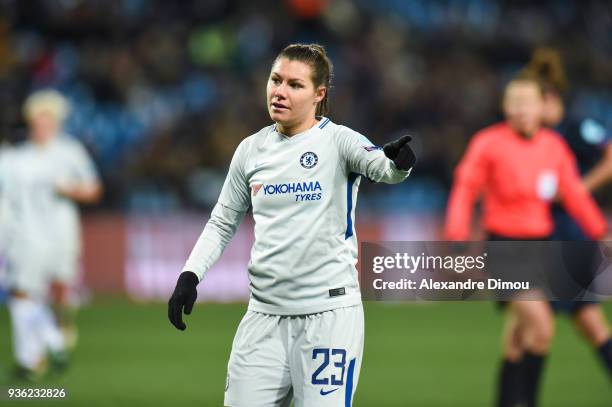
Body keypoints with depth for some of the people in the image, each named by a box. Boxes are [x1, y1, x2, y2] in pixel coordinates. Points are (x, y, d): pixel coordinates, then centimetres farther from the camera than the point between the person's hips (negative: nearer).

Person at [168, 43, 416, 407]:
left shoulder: (337, 141, -4)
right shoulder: (251, 150, 10)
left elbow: (383, 168, -24)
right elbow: (222, 223, 20)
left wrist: (398, 162, -47)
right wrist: (191, 275, 7)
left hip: (329, 312, -5)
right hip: (266, 314, 5)